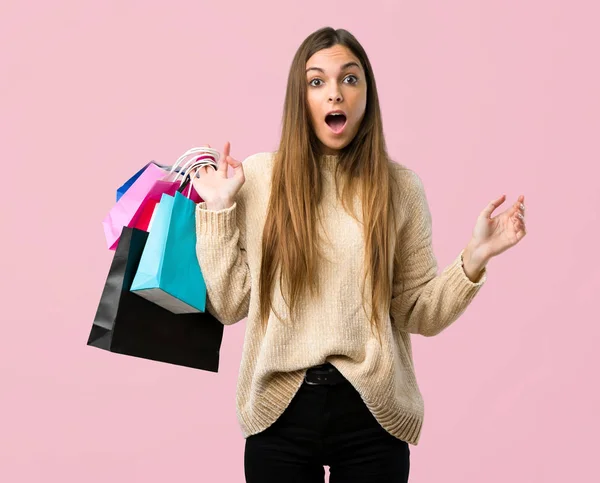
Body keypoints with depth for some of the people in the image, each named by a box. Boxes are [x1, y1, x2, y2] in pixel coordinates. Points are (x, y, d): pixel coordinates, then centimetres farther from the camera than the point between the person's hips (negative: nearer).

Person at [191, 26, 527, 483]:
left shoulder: (399, 185, 0)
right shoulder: (258, 177, -2)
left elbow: (418, 314, 3)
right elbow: (229, 304, 1)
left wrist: (474, 258, -11)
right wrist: (218, 209, -4)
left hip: (372, 411, 0)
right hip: (280, 409, 0)